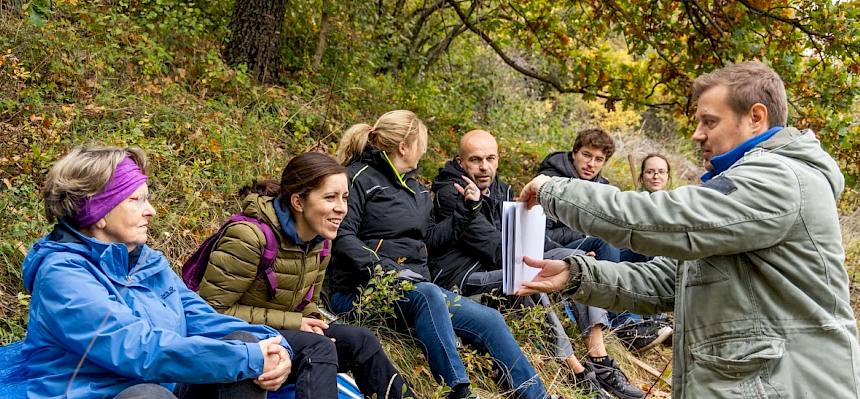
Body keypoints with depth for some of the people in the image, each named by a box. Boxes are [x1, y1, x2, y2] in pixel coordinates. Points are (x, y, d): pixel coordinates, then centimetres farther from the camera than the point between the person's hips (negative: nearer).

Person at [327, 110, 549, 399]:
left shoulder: (415, 187, 23)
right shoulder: (360, 178, -3)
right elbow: (342, 237, -14)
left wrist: (469, 210, 19)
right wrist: (382, 269, -27)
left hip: (416, 286, 8)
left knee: (489, 320, -6)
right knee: (427, 294, -38)